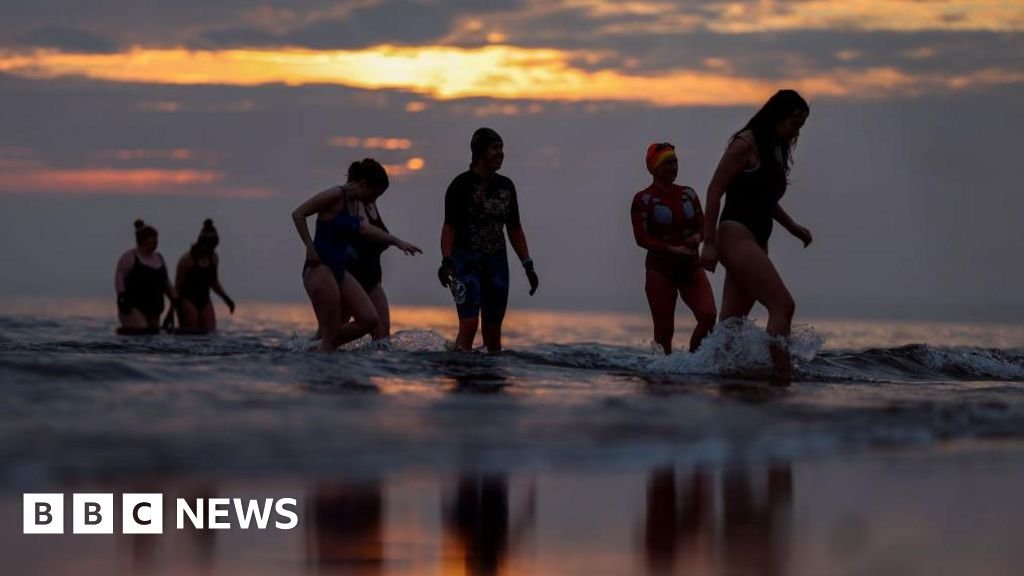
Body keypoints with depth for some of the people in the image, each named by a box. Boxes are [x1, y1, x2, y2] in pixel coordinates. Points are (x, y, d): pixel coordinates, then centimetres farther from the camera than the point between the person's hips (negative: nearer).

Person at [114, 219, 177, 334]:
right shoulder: (129, 256, -2)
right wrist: (122, 297, -20)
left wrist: (174, 298, 18)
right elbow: (119, 277, -8)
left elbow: (165, 281, 25)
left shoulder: (158, 258, 19)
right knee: (141, 332, -24)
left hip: (153, 307, 7)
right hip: (133, 306, -7)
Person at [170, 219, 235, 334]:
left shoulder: (214, 258, 8)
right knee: (190, 333, -13)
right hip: (188, 300, -6)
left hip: (204, 300, 6)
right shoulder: (187, 259, -10)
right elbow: (178, 286, -7)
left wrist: (226, 299, 11)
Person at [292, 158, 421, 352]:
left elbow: (363, 228, 29)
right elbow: (298, 214, -16)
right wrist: (310, 248, -18)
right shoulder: (336, 195, -12)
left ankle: (317, 347, 11)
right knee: (331, 333, -10)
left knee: (370, 320, 3)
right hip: (320, 268, -9)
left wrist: (397, 242, 31)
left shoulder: (355, 202, 14)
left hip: (339, 270, 9)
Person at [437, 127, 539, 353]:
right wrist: (446, 261, -23)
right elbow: (449, 227, -11)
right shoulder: (462, 185, -7)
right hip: (467, 261, -5)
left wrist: (528, 265, 11)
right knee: (469, 324, -17)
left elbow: (515, 230, 15)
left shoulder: (506, 186, 10)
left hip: (496, 262, 5)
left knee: (493, 330, 7)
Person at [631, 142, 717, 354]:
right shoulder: (643, 199, -5)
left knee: (708, 315, -17)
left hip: (691, 267, 3)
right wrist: (671, 249, -23)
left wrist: (698, 237, -11)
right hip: (660, 270, -3)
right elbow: (641, 238, -11)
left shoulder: (688, 194, 9)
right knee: (664, 330, -1)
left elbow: (703, 224, 13)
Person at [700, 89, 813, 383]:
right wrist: (709, 242, -14)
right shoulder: (746, 144, -7)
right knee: (782, 304, -20)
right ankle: (782, 373, -26)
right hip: (736, 236, -10)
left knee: (731, 323, 6)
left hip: (756, 243, 10)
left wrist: (792, 226, 19)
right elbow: (715, 191, -10)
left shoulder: (773, 150, 21)